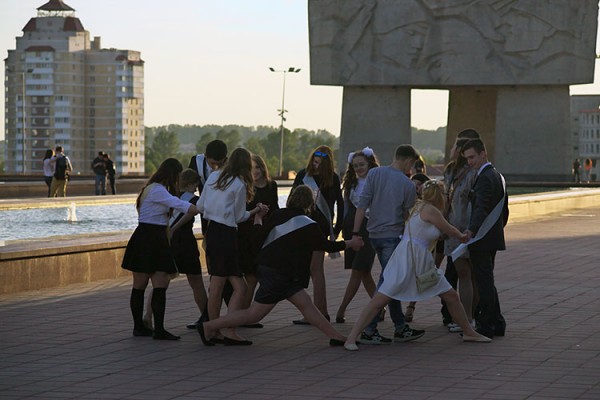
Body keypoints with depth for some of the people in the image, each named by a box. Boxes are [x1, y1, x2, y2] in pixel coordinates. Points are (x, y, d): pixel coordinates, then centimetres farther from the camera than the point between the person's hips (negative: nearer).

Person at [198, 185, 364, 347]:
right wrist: (351, 243, 11)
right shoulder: (308, 226, -13)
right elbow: (328, 246, -4)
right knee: (253, 315, -3)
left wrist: (258, 220, 24)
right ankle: (209, 326, 0)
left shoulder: (277, 215, 4)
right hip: (278, 275, -9)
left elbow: (259, 238, 5)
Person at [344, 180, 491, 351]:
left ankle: (469, 333, 28)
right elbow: (449, 230, 3)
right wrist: (462, 236, 22)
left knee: (451, 296, 11)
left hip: (422, 262, 10)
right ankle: (351, 338, -10)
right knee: (379, 300, -10)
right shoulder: (430, 210, -11)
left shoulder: (419, 206, 15)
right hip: (406, 261, -10)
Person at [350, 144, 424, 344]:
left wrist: (356, 233, -4)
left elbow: (362, 205, -4)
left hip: (374, 235, 6)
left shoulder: (374, 174, 2)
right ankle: (369, 331, -10)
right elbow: (408, 215, 3)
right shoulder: (408, 185, -7)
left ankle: (400, 327, 20)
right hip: (393, 236, -6)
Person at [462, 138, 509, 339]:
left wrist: (471, 230, -43)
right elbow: (504, 211, 22)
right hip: (493, 238, 10)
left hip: (482, 239, -10)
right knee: (486, 281, 16)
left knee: (484, 281, -5)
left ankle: (485, 326, -2)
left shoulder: (485, 178, -17)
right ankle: (497, 323, 19)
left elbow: (481, 208, -31)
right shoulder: (498, 176, 15)